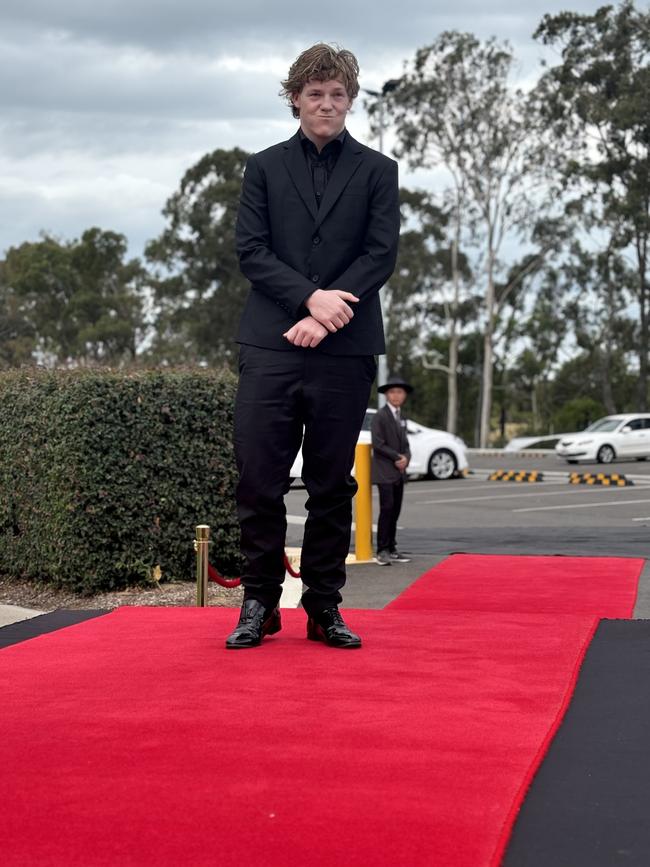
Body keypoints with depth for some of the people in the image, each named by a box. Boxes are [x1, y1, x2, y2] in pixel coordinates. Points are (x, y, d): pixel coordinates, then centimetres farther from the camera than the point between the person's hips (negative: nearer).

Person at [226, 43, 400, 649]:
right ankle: (260, 603, 9)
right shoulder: (264, 168, 12)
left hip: (345, 348, 0)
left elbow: (382, 254, 0)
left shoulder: (377, 171, 10)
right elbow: (250, 251, 2)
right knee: (259, 479, -3)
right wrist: (311, 297, -14)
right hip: (270, 344, 0)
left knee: (332, 485, 5)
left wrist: (325, 317, -12)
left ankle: (324, 606, 13)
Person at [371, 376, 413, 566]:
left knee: (395, 511, 6)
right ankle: (382, 551, -11)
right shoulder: (380, 416, -7)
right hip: (384, 471, -7)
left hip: (399, 472, 7)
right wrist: (397, 457, -13)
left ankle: (391, 550, 10)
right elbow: (378, 444, -14)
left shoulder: (401, 417, 17)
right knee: (387, 509, -12)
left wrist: (406, 458, -1)